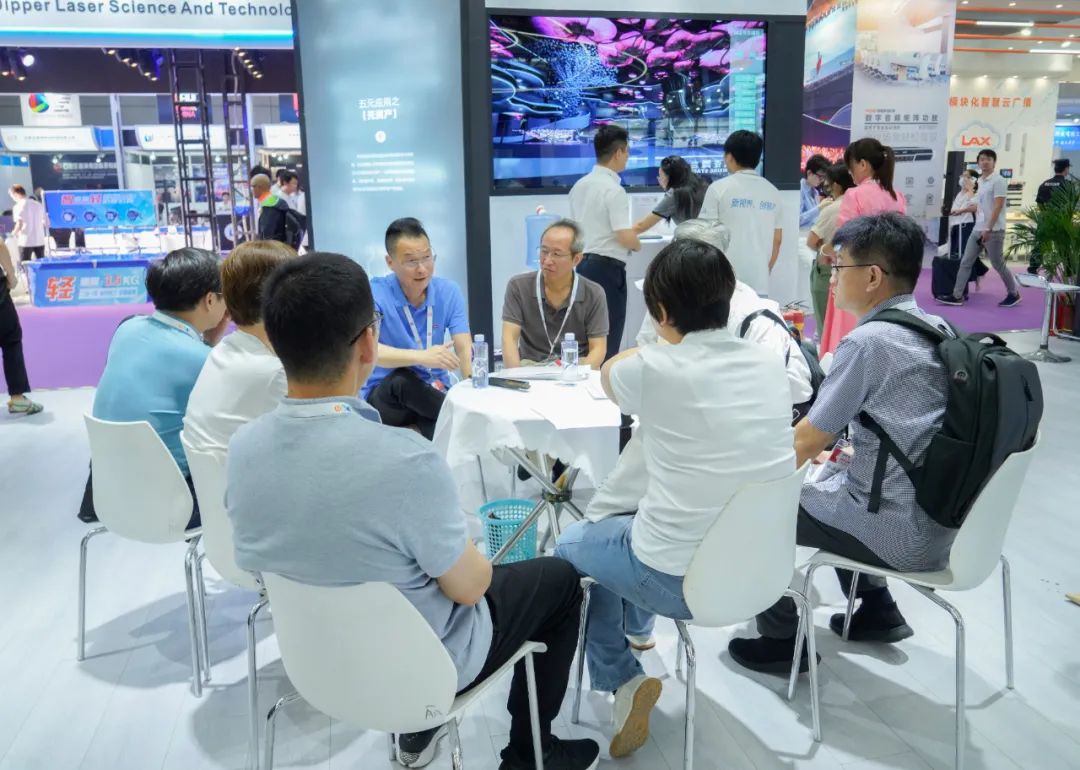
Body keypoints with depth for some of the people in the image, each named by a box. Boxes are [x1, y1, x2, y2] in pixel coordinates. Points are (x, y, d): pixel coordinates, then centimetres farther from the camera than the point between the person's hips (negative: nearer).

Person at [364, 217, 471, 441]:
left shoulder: (448, 291, -1)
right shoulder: (375, 293, -13)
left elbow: (465, 349, -9)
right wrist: (421, 357, -44)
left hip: (434, 390, 1)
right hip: (385, 396, 0)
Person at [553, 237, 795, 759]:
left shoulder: (652, 370, -19)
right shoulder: (770, 364, -3)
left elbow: (607, 375, 7)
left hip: (682, 582, -6)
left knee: (571, 544, 23)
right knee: (630, 521, 33)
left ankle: (623, 679, 17)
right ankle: (634, 626, 54)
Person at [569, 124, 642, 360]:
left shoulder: (579, 185, 10)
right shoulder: (614, 190, -15)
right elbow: (626, 237, -19)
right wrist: (637, 244, 1)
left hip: (580, 262, 8)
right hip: (606, 267, -8)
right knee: (608, 340, -2)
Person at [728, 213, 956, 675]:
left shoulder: (867, 341, -20)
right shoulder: (937, 330, 4)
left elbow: (806, 443, -14)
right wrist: (831, 442, 17)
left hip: (899, 535, -8)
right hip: (943, 519, 8)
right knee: (833, 478, 29)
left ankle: (782, 642, 16)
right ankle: (877, 610, 31)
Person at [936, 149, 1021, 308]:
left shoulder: (998, 181, -11)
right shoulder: (980, 181, 13)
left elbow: (997, 208, -17)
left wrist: (988, 229, -21)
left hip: (993, 231, -8)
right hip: (977, 229, 8)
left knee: (998, 265, 2)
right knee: (965, 262, 2)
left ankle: (1014, 294, 19)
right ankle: (957, 296, 4)